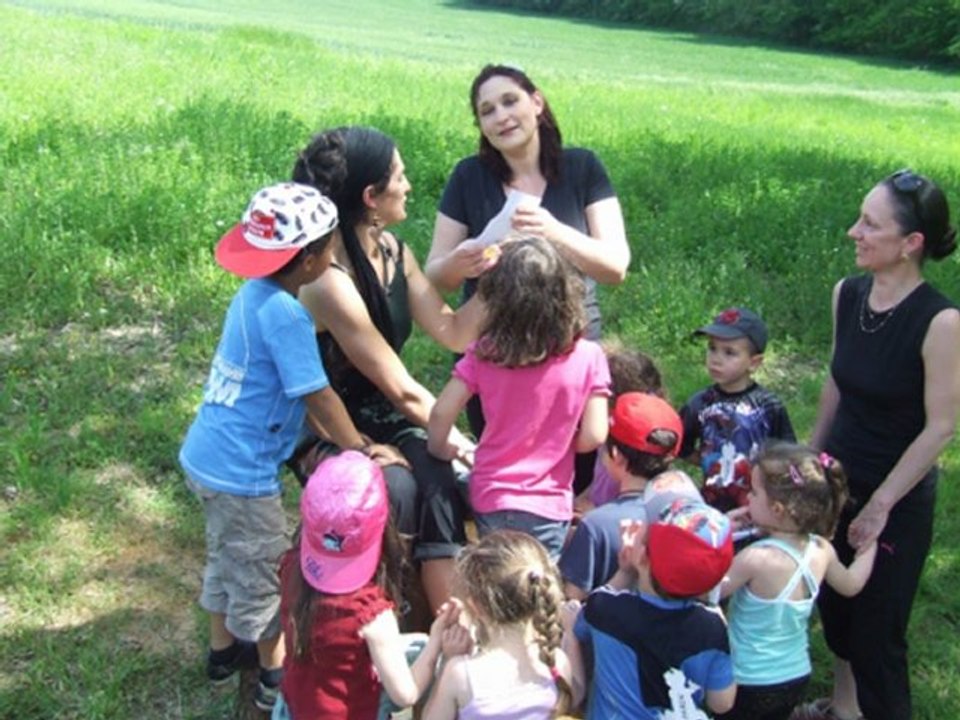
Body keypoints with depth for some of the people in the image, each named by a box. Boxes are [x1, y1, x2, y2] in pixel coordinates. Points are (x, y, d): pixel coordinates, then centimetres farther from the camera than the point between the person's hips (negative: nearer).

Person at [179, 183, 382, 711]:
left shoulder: (253, 293, 2)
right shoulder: (285, 314, -25)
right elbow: (318, 397, -20)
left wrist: (320, 443, 12)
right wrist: (361, 450, -9)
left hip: (205, 455, 9)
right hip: (241, 471, -9)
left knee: (228, 557, 27)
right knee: (262, 572, 11)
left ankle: (224, 648, 47)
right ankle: (277, 674, 30)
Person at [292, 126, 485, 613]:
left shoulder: (392, 250, 0)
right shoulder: (331, 285, -25)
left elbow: (453, 331, 0)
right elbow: (402, 390, -21)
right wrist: (465, 447, -14)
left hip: (383, 418, 7)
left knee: (439, 485, -19)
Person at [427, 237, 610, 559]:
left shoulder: (484, 353, -9)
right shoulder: (587, 357, -11)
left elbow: (441, 414, -10)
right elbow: (592, 437, -11)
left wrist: (441, 450, 10)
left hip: (489, 498, 2)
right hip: (547, 505, -2)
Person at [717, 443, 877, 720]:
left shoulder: (757, 559, -30)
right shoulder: (822, 551, -10)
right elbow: (851, 585, 11)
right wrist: (870, 546, 26)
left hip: (749, 684, -6)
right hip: (797, 676, 7)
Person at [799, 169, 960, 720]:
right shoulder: (848, 294, -5)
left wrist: (880, 504, -14)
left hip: (898, 501, -6)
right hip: (837, 483, 6)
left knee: (877, 632, 4)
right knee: (834, 605, 22)